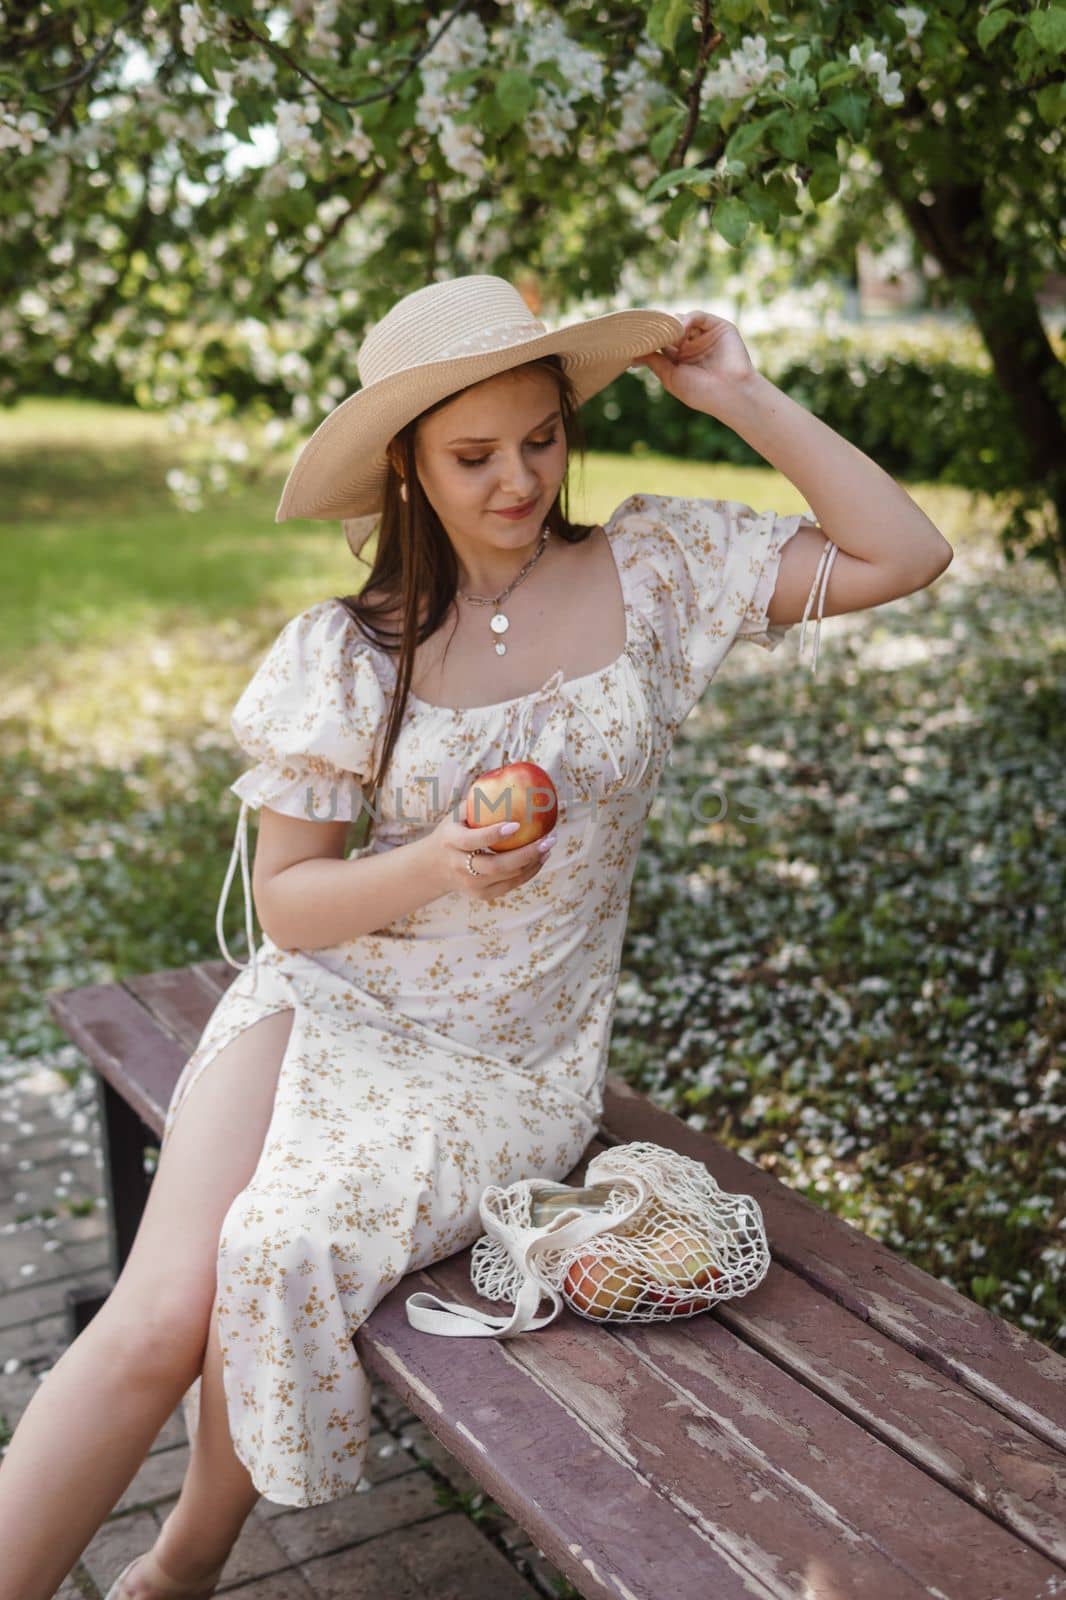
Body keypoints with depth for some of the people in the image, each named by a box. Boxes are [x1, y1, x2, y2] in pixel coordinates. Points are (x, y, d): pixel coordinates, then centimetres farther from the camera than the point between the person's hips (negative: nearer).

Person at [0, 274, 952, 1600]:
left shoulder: (651, 571, 1)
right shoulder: (344, 652, 0)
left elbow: (903, 556, -3)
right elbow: (284, 901, 1)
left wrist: (742, 398, -6)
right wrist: (435, 866, -19)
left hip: (511, 1060, -1)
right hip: (321, 1006, 1)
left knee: (279, 1257, -25)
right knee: (158, 1316, -21)